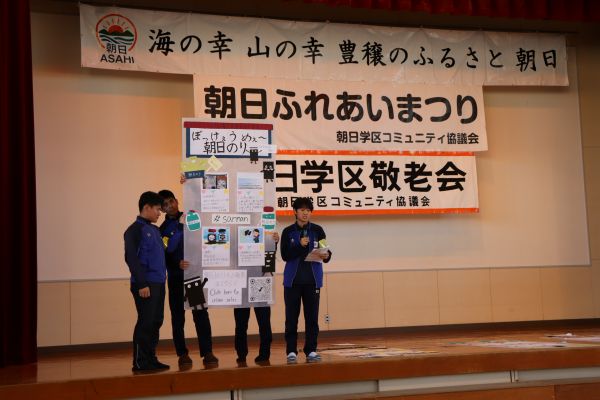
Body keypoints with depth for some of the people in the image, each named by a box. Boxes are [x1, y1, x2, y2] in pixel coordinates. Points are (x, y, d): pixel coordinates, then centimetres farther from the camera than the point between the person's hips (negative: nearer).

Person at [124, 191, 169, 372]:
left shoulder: (155, 229, 18)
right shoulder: (135, 230, -7)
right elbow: (131, 258, -14)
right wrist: (141, 284, -18)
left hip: (159, 283, 8)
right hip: (145, 285, -8)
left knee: (156, 322, 11)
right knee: (145, 323, -6)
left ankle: (151, 359, 19)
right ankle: (140, 362, 1)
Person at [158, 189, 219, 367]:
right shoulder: (163, 229, 4)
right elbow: (164, 256, -3)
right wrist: (177, 264, -22)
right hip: (176, 277, 0)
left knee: (201, 314, -3)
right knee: (178, 315, 3)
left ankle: (207, 353, -3)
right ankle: (182, 353, 10)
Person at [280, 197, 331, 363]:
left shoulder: (318, 230, 4)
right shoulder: (288, 232, 2)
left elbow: (326, 253, 3)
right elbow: (285, 255, -6)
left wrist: (326, 255, -20)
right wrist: (300, 245, -20)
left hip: (313, 280, 1)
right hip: (292, 280, 0)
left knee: (312, 317, 3)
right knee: (291, 317, 2)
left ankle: (311, 351, 10)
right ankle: (291, 351, 9)